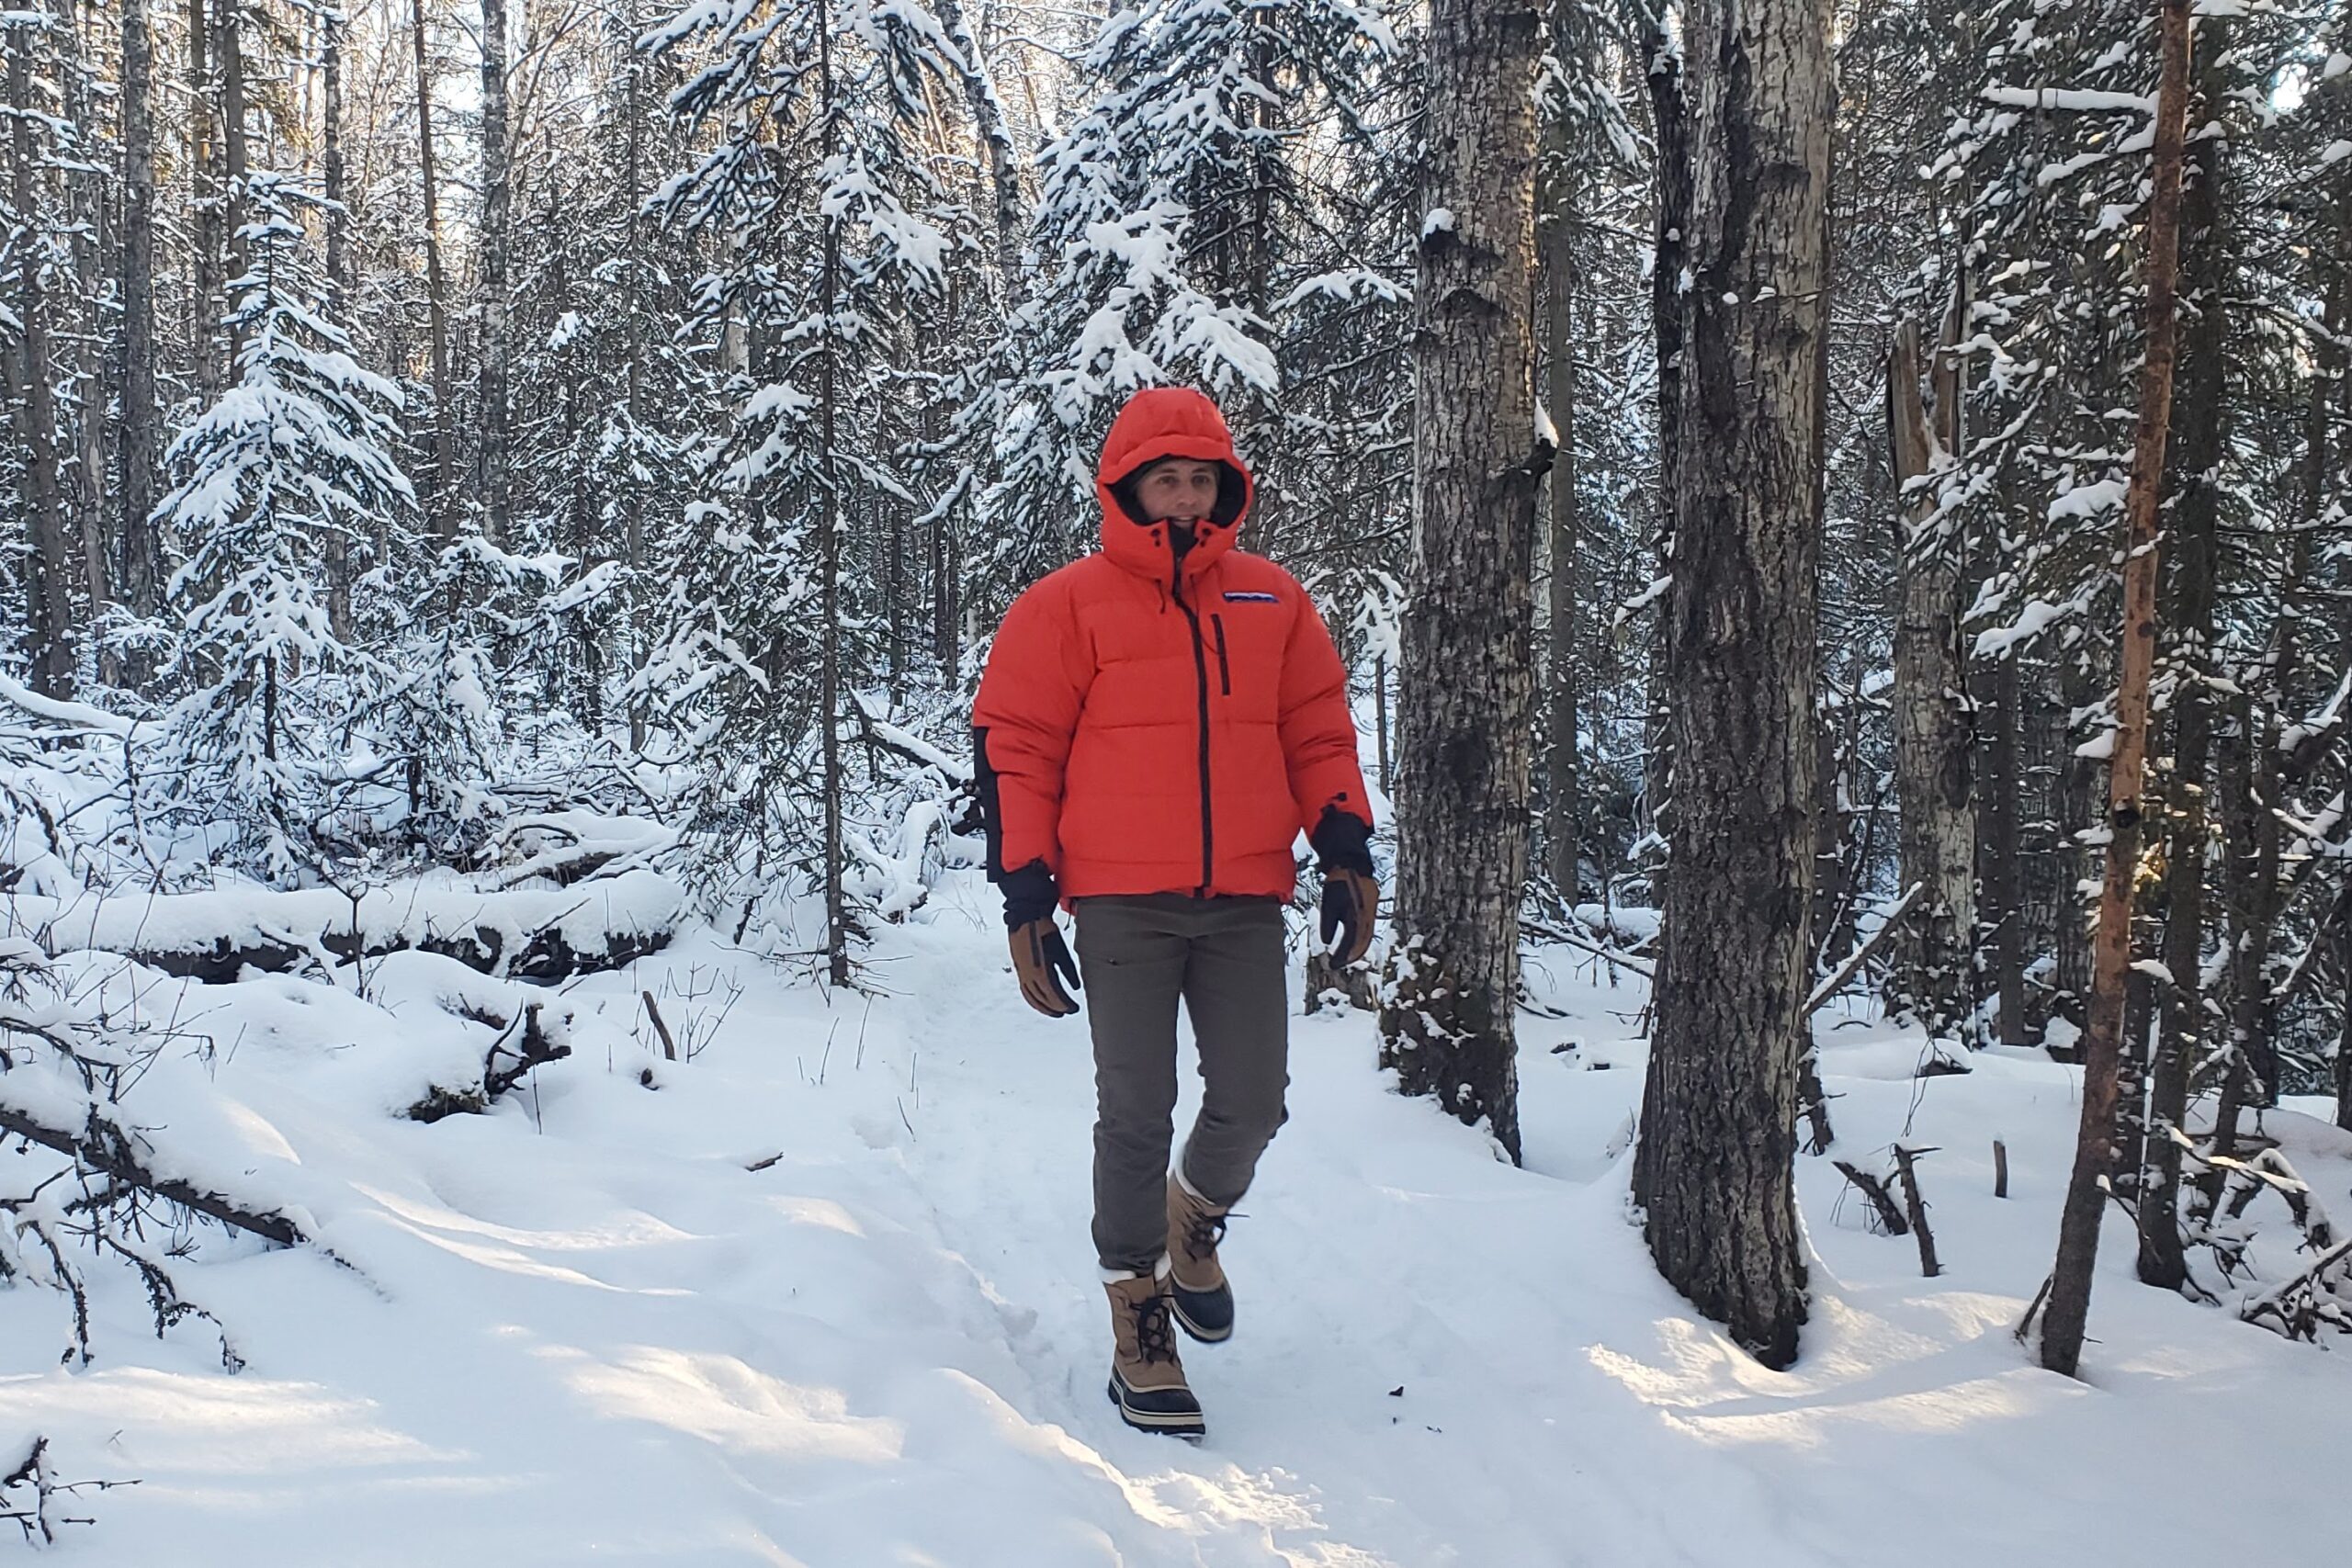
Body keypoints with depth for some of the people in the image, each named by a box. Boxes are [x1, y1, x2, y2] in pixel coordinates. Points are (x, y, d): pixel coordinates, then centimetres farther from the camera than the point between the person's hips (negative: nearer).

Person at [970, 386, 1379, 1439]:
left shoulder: (1274, 602, 11)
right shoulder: (1069, 605, 1)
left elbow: (1319, 730, 16)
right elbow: (1012, 748, 1)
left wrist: (1346, 851, 5)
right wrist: (1026, 897, -3)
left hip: (1245, 902, 3)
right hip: (1122, 904, -3)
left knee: (1252, 1101, 1)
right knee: (1136, 1114, -2)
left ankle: (1194, 1217, 33)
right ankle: (1139, 1320, 12)